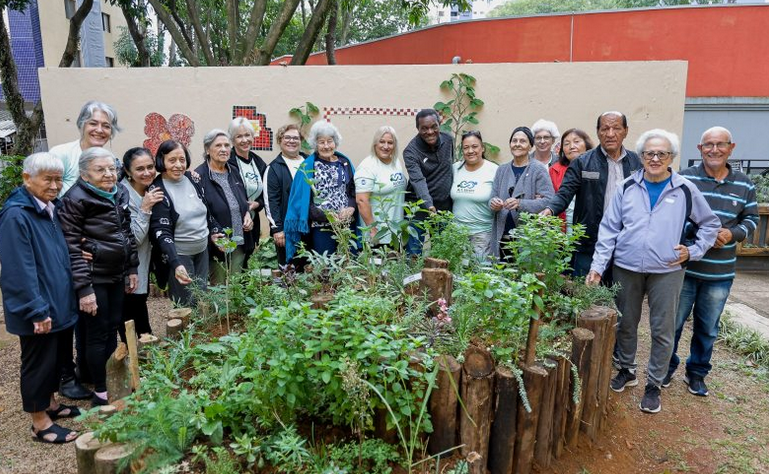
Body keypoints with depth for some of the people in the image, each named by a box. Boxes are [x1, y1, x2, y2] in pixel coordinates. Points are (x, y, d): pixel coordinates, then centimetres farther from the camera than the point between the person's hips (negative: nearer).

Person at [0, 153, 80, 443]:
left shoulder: (50, 209, 7)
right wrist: (37, 311, -22)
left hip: (60, 303, 8)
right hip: (38, 311, -8)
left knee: (58, 358, 20)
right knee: (39, 362, 6)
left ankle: (50, 404, 39)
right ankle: (40, 422, 21)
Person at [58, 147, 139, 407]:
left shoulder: (119, 193, 6)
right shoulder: (75, 199, -14)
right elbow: (72, 247, -17)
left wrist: (132, 268, 13)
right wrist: (84, 288, -20)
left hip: (117, 276, 7)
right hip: (93, 279, -7)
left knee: (113, 328, 14)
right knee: (97, 334, 2)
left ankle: (92, 373, 35)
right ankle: (100, 394, 16)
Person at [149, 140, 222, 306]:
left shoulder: (193, 180, 1)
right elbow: (161, 232, -22)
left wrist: (215, 231, 10)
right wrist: (176, 264, -33)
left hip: (202, 250, 6)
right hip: (178, 255, -6)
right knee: (187, 306, -1)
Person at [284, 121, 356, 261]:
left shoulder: (345, 162, 10)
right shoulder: (308, 166, -1)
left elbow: (354, 189, 9)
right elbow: (302, 199, -6)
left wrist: (351, 208, -11)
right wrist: (326, 215, -16)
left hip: (346, 225, 4)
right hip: (321, 227, -3)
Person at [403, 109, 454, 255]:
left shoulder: (448, 140, 0)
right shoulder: (411, 151, -17)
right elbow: (418, 181, -30)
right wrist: (429, 206, -44)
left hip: (445, 206, 4)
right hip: (420, 207, -4)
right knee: (414, 253, -1)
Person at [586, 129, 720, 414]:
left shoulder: (686, 190, -1)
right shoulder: (628, 187, 1)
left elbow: (710, 224, 12)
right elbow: (609, 228, 0)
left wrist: (694, 251, -1)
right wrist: (598, 266, -6)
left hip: (667, 271, -1)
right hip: (626, 268, 1)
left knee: (662, 330, 4)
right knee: (626, 323, 13)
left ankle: (654, 384, 20)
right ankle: (627, 371, 33)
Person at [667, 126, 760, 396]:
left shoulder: (744, 185, 4)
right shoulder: (684, 179, -6)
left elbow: (751, 219, 10)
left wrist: (732, 234, -11)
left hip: (720, 273, 3)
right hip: (684, 268, -3)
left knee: (708, 329, 15)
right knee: (673, 322, 8)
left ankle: (697, 374, 32)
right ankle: (666, 368, 27)